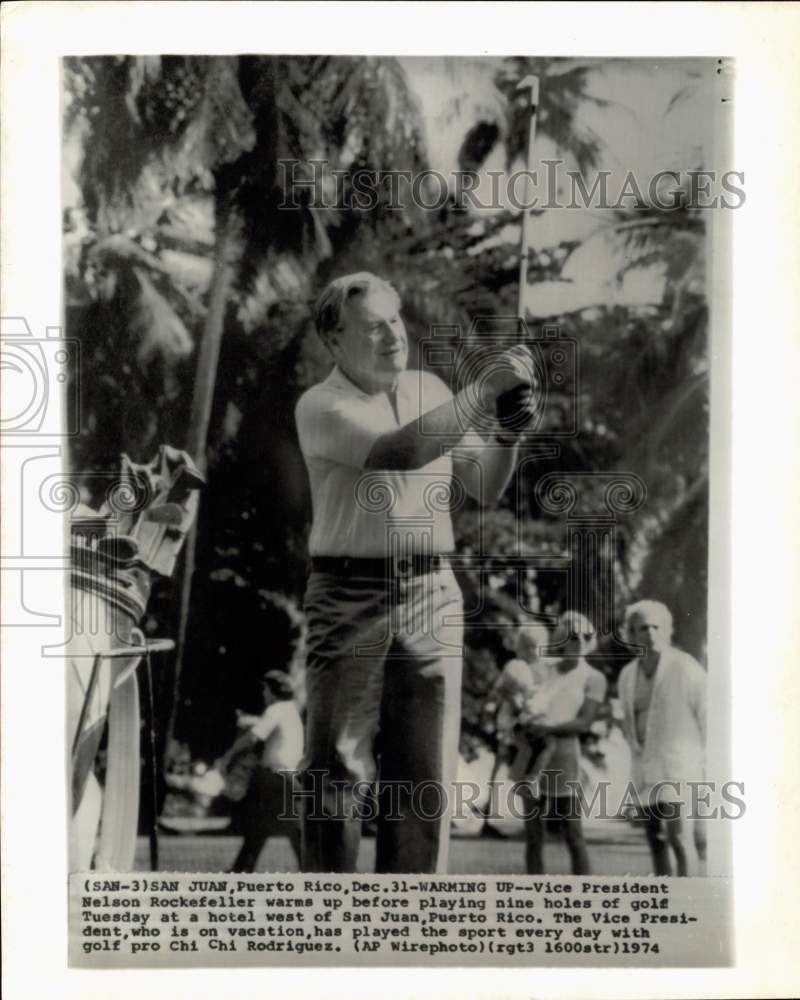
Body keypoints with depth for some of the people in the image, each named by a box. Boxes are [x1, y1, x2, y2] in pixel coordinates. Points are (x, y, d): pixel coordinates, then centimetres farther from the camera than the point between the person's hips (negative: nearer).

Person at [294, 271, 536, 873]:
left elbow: (486, 488, 14)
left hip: (433, 595, 5)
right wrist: (485, 390, -20)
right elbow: (401, 451, -22)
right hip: (350, 596, -4)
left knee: (426, 771, 6)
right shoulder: (320, 407, -4)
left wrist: (508, 428, -4)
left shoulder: (431, 390, 12)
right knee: (337, 768, -1)